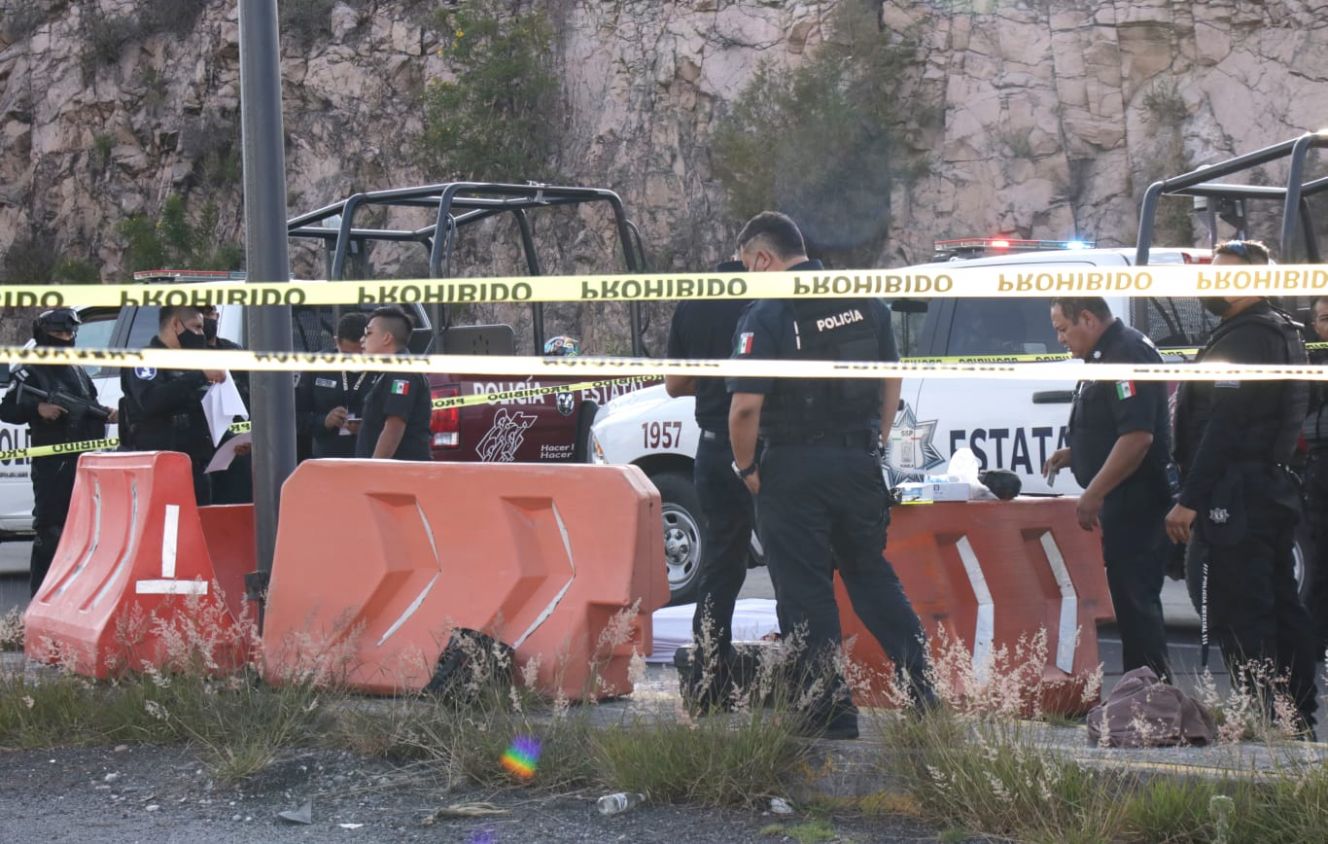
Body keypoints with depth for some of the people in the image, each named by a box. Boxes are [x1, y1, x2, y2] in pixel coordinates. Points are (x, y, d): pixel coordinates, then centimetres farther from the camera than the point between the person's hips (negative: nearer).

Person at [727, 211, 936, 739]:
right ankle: (920, 686, 14)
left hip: (794, 469, -6)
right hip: (859, 462, 6)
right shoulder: (866, 303, 6)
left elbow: (745, 407, -20)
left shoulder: (766, 316, -14)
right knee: (872, 576, 19)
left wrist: (746, 468, -5)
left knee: (805, 592, 3)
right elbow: (892, 379, 14)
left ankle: (831, 713, 4)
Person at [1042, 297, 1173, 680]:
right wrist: (1073, 454, 15)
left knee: (1135, 600, -10)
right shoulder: (1109, 354, 17)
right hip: (1125, 504, 11)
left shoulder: (1126, 354, -16)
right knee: (1134, 600, 14)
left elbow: (1137, 436, -26)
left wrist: (1094, 494, -24)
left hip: (1135, 505, -11)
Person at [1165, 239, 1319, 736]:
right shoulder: (1282, 336, 19)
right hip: (1274, 490, 11)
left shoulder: (1245, 339, -15)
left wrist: (1189, 500, -22)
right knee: (1279, 607, 13)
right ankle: (1298, 717, 18)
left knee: (1235, 614, -10)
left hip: (1236, 498, -11)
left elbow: (1223, 428, -22)